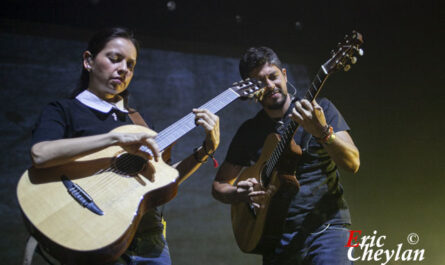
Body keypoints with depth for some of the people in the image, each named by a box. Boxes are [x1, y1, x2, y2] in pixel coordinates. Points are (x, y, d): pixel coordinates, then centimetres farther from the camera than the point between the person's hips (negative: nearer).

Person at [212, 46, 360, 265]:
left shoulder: (320, 109, 2)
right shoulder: (249, 132, 8)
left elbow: (352, 164, -8)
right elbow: (219, 185, 14)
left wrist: (322, 132, -25)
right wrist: (240, 193, -8)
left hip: (325, 225, -2)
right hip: (278, 237, 2)